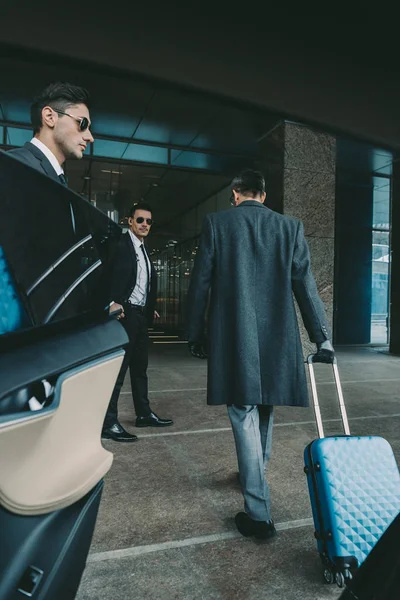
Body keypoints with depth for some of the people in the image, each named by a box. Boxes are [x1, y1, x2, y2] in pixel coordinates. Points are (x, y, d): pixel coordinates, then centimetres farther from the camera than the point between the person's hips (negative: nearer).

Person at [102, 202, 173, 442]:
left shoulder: (144, 250, 18)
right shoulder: (120, 243, -8)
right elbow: (109, 274, -20)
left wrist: (151, 309, 15)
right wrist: (112, 302, -31)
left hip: (141, 315, 9)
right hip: (125, 313, -9)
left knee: (140, 367, 16)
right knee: (117, 368, -7)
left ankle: (144, 414, 28)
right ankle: (109, 423, -1)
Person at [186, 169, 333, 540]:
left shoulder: (216, 223, 1)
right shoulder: (290, 226, 6)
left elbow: (200, 284, -1)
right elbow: (305, 284, 3)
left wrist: (195, 336, 7)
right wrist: (321, 336, 9)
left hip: (232, 339, -3)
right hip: (277, 338, 3)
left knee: (244, 416, 3)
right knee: (264, 411, 22)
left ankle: (259, 512, 4)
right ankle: (255, 475, 45)